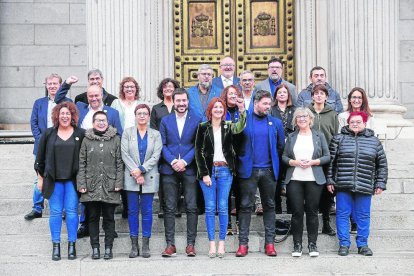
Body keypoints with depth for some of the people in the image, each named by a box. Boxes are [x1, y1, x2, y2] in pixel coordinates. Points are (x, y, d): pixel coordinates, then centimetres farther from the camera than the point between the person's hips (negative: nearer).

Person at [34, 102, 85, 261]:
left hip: (72, 179, -1)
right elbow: (40, 157, 9)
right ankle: (56, 246, 10)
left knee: (71, 211, 0)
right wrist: (40, 178, 6)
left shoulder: (80, 134, 3)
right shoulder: (48, 134, 6)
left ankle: (72, 245, 9)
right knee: (55, 212, 3)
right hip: (53, 179, 1)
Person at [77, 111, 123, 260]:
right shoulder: (87, 140, 6)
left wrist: (118, 183, -4)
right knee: (93, 217, 5)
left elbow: (119, 163, 4)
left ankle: (108, 248, 11)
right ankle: (95, 248, 12)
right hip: (91, 186, 1)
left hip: (110, 186, -1)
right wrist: (81, 184, -3)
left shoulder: (115, 139, 6)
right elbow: (81, 163, 5)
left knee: (109, 218, 4)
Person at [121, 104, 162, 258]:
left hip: (149, 178, 0)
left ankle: (146, 245, 6)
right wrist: (135, 173, -11)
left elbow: (156, 156, -2)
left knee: (147, 211, 1)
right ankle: (134, 245, 6)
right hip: (131, 178, 0)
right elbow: (125, 154, -1)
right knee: (132, 211, 1)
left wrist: (141, 170, -13)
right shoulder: (127, 133, 8)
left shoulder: (155, 134, 9)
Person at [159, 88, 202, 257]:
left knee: (191, 208, -2)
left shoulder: (197, 120, 6)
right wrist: (173, 162, -9)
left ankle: (191, 244, 4)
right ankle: (170, 244, 5)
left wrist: (184, 161, -11)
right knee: (169, 208, 1)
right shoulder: (165, 121, 11)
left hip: (189, 169, -1)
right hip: (169, 169, 1)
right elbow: (163, 145, 5)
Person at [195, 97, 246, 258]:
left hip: (225, 170, 1)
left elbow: (239, 128, -17)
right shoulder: (203, 127, 4)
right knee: (210, 208, 0)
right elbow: (198, 152, 2)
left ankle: (221, 243, 5)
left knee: (223, 207, 1)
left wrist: (242, 111, -34)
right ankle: (211, 243, 3)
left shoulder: (228, 126, 6)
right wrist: (204, 174, -5)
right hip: (208, 170, 0)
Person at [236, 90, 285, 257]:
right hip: (249, 170, -2)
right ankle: (243, 243, 2)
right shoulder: (244, 121, 1)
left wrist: (274, 161, 11)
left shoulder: (275, 123, 8)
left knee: (269, 206, 7)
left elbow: (281, 145, 13)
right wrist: (243, 160, 2)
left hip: (269, 170, 3)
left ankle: (269, 243, 12)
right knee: (246, 206, -2)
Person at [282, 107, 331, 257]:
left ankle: (312, 244, 10)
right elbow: (284, 156, 7)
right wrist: (294, 162, -11)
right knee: (296, 212, 1)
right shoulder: (291, 137, 11)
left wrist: (313, 162, -10)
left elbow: (327, 156, 4)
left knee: (312, 211, 2)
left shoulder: (319, 136, 7)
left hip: (314, 179, -1)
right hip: (294, 179, 1)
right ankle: (297, 244, 8)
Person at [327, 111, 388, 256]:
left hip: (365, 187, 1)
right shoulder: (339, 139, 6)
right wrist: (330, 180, -1)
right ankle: (344, 244, 13)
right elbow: (330, 161, 4)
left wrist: (380, 184, 5)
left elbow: (382, 164, 11)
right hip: (343, 186, -1)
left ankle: (362, 244, 19)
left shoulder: (374, 141, 9)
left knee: (363, 216, 7)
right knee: (342, 215, 3)